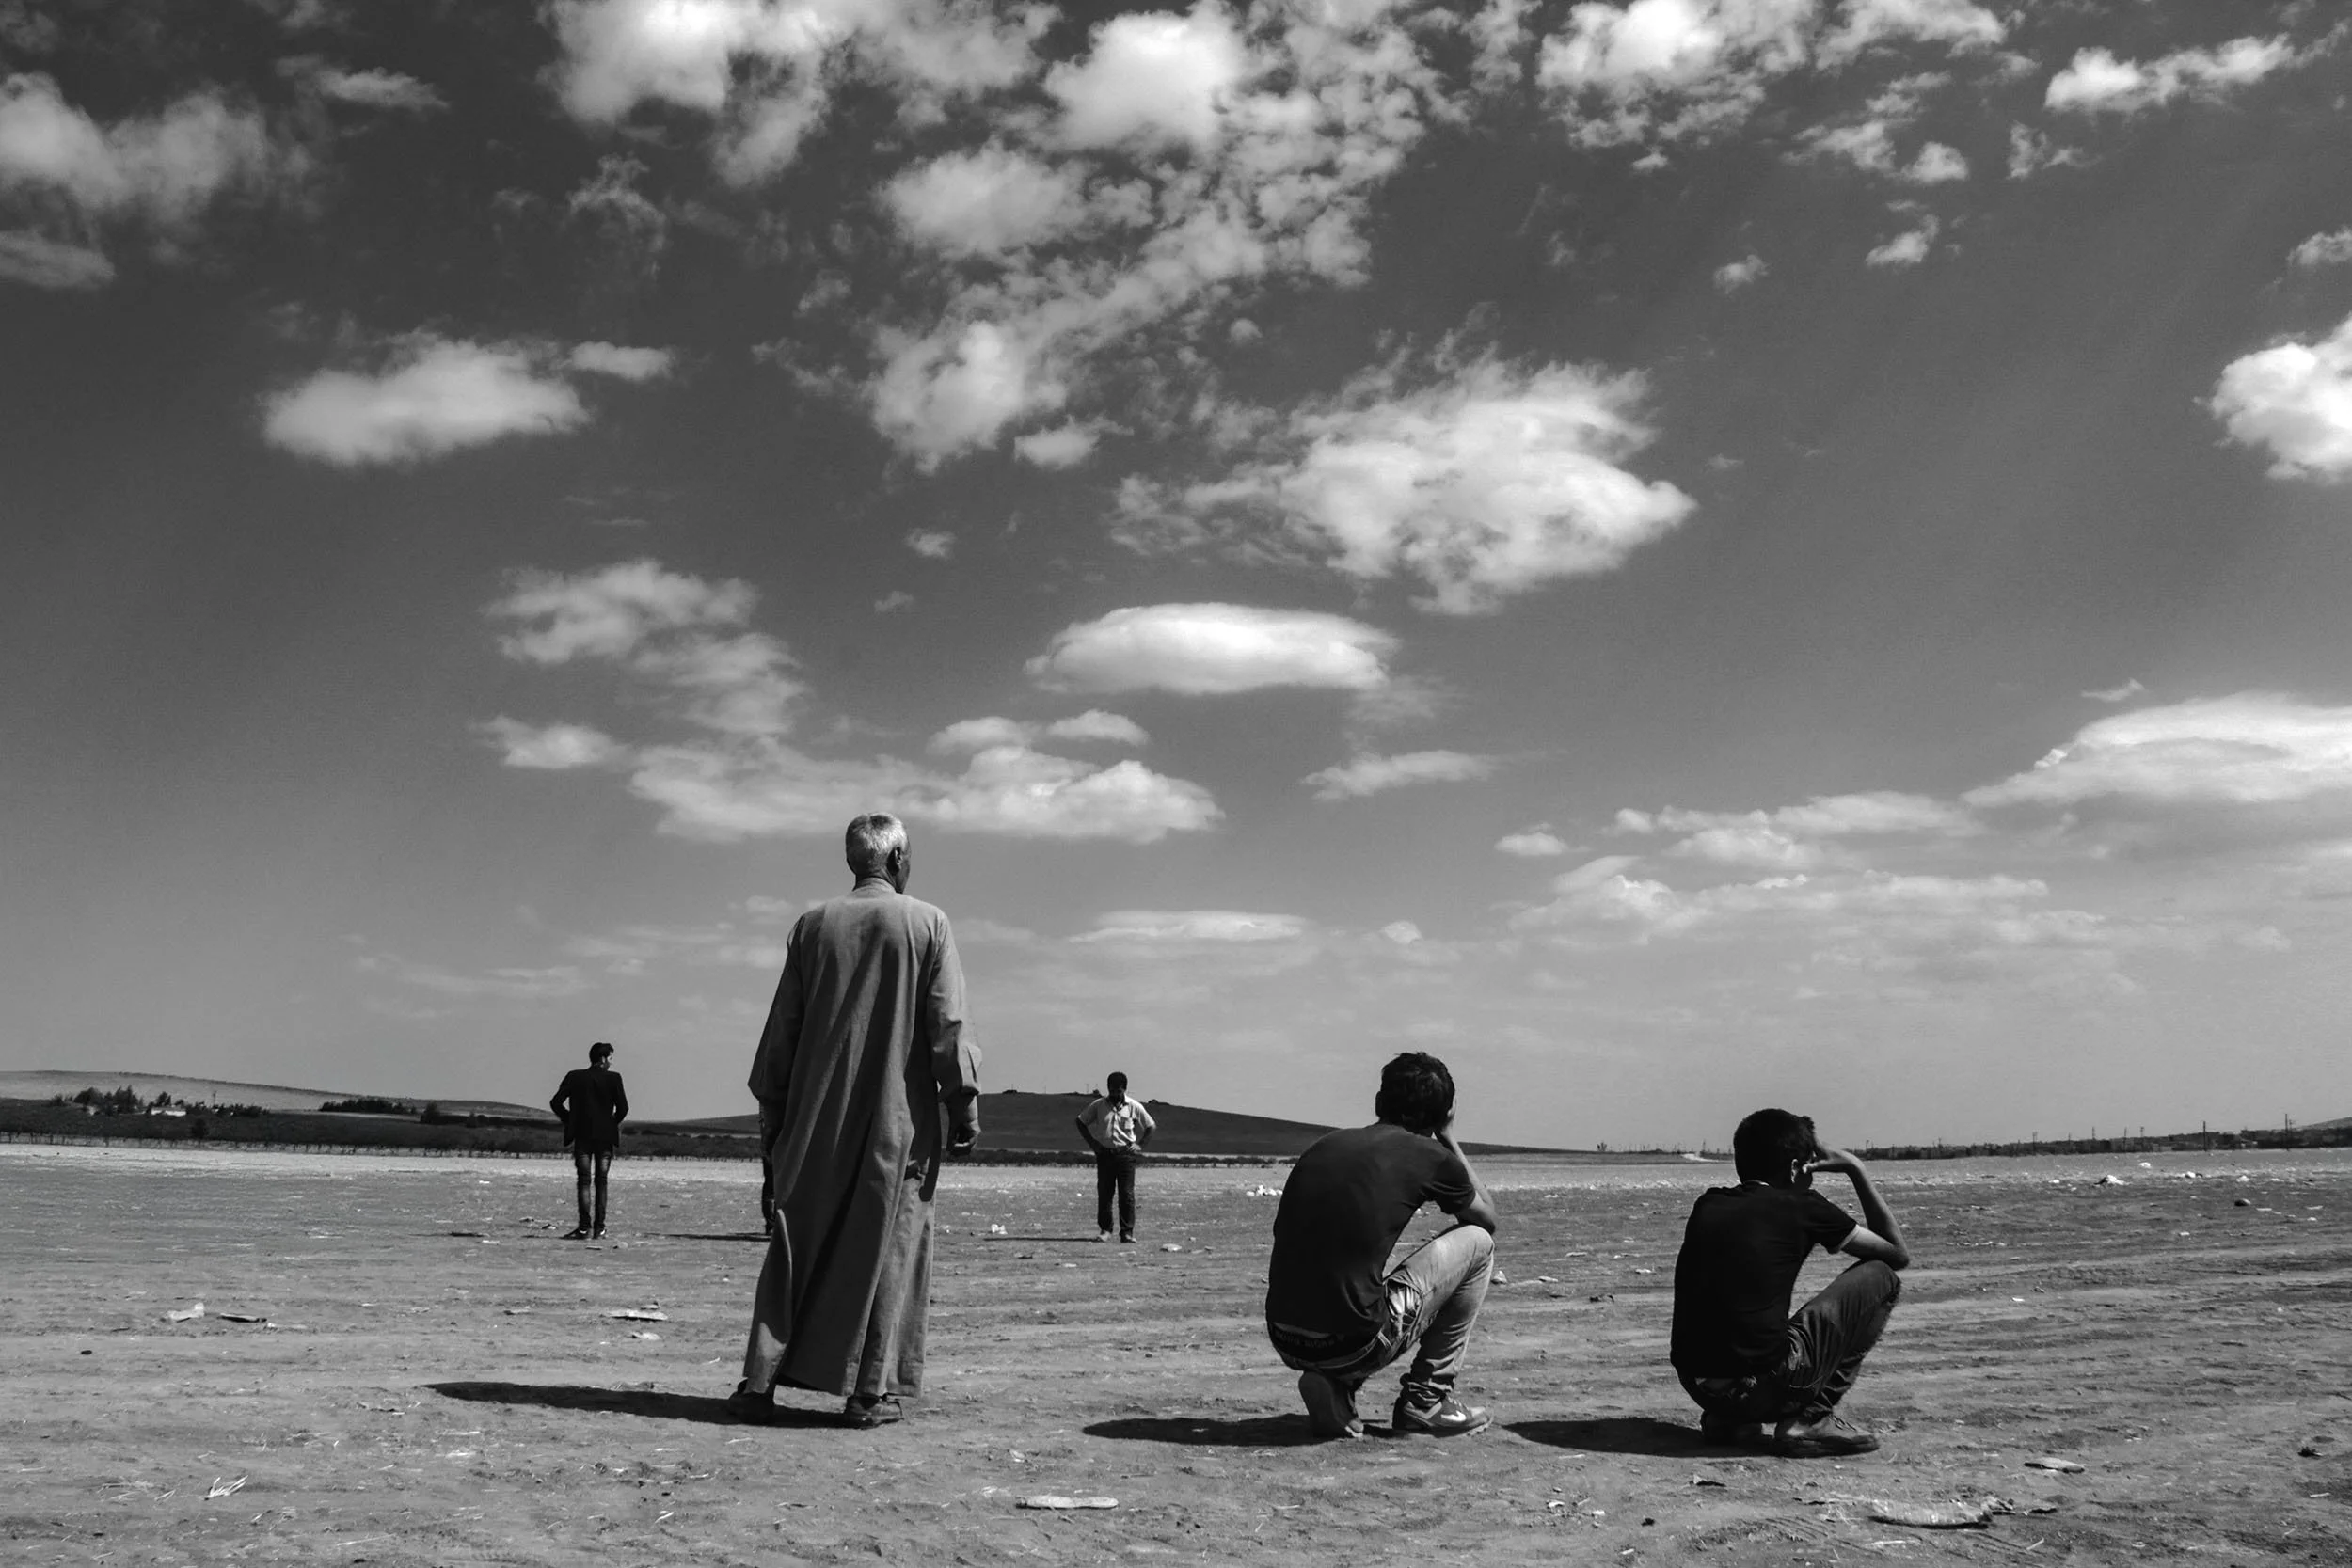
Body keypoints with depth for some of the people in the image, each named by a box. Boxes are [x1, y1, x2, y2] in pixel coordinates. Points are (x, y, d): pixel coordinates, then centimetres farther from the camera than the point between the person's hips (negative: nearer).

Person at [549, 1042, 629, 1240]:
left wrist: (569, 1121, 10)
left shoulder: (575, 1077, 3)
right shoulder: (613, 1078, -2)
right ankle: (599, 1229, 3)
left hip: (582, 1135, 0)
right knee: (600, 1182, 6)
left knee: (584, 1181, 0)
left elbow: (556, 1103, -2)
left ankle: (585, 1227, -10)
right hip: (605, 1136, 0)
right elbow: (623, 1107, -8)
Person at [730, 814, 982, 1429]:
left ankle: (762, 1379, 6)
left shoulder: (812, 925, 7)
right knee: (888, 1243, 2)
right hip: (898, 1118, -3)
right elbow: (948, 1026, -7)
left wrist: (772, 1111, 14)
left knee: (796, 1242, 9)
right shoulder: (927, 923, -2)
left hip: (816, 1117, 3)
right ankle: (871, 1389, 0)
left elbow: (781, 1028, 8)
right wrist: (964, 1107, -3)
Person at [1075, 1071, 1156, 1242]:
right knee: (1104, 1193, 0)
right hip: (1104, 1153, 1)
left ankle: (1127, 1232, -1)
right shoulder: (1098, 1105, 2)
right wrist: (1092, 1143, 4)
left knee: (1127, 1194, -5)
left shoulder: (1134, 1107, 1)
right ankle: (1104, 1230, 8)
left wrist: (1140, 1144, 0)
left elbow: (1152, 1127, 9)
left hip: (1126, 1153, -1)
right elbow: (1081, 1121, 12)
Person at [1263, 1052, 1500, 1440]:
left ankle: (1333, 1387, 13)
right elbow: (1488, 1216, 18)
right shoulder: (1430, 1157, -1)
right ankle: (1426, 1399, 15)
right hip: (1352, 1346, -5)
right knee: (1477, 1242, 13)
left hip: (1285, 1345, 5)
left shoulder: (1323, 1145, 12)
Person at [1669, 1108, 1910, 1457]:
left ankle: (1727, 1419, 17)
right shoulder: (1803, 1208, 0)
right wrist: (1857, 1170, 20)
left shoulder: (1707, 1204, 13)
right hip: (1766, 1387, -6)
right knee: (1880, 1277, 9)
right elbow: (1899, 1254, 14)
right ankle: (1810, 1419, 3)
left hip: (1695, 1385, 6)